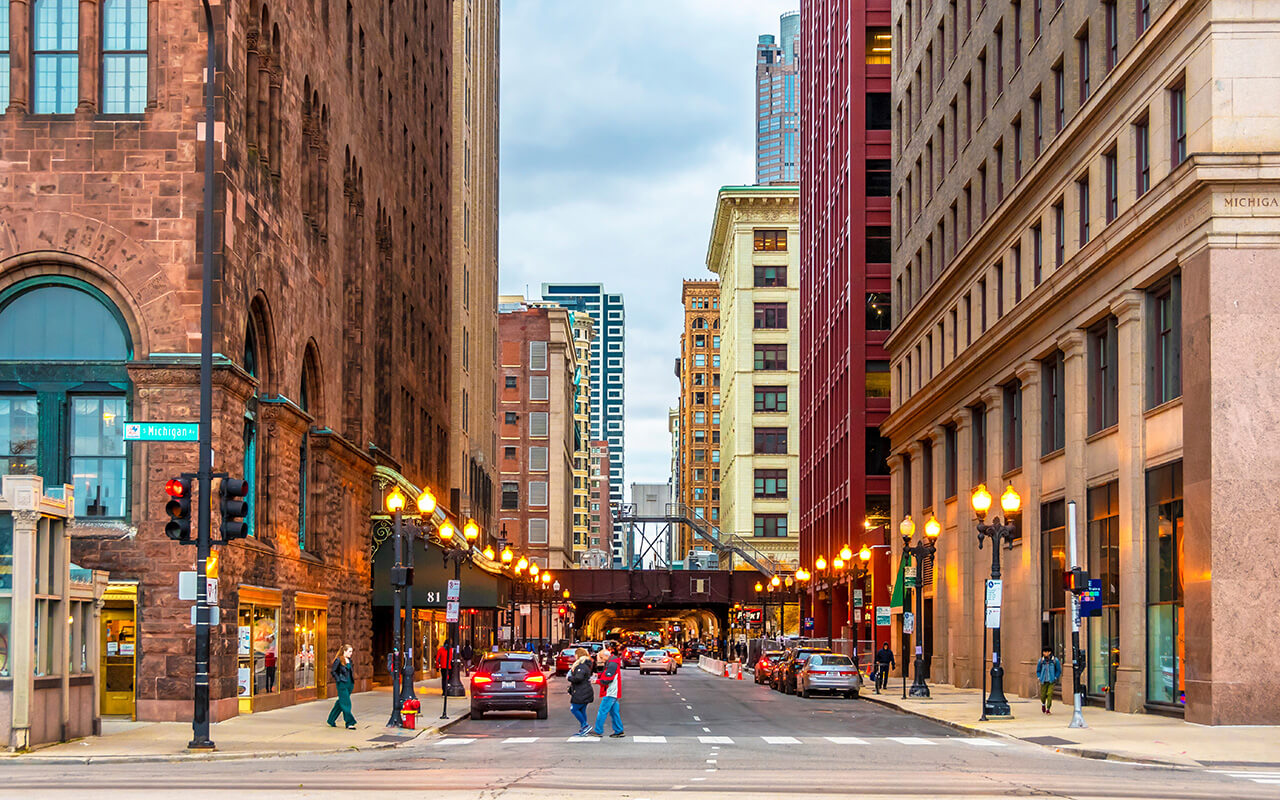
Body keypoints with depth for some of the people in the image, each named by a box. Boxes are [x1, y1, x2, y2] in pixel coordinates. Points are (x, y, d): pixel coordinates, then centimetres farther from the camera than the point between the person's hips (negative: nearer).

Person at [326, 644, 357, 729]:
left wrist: (352, 681, 13)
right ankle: (349, 723, -6)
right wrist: (338, 680, -12)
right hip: (342, 684, -7)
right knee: (346, 703, -8)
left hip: (349, 684, 7)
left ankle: (331, 720, 25)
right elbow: (333, 671, -8)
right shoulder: (338, 660, -9)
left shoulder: (349, 660, 12)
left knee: (340, 703, 14)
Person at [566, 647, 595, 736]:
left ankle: (585, 725, -5)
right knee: (582, 710, 13)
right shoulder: (586, 665, 16)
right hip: (586, 692, 10)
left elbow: (578, 678, -30)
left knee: (574, 709, -3)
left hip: (581, 694, -10)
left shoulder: (581, 666, -17)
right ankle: (583, 730, 15)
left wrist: (569, 678, -10)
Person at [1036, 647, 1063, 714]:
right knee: (1043, 695, 7)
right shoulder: (1041, 660, 0)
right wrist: (1039, 678, 1)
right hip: (1044, 681, 2)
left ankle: (1048, 709, -7)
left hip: (1051, 681, -2)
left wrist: (1055, 678, -4)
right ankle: (1043, 704, 39)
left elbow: (1059, 670, 5)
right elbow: (1038, 670, 13)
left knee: (1050, 694, -13)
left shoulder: (1055, 660, -5)